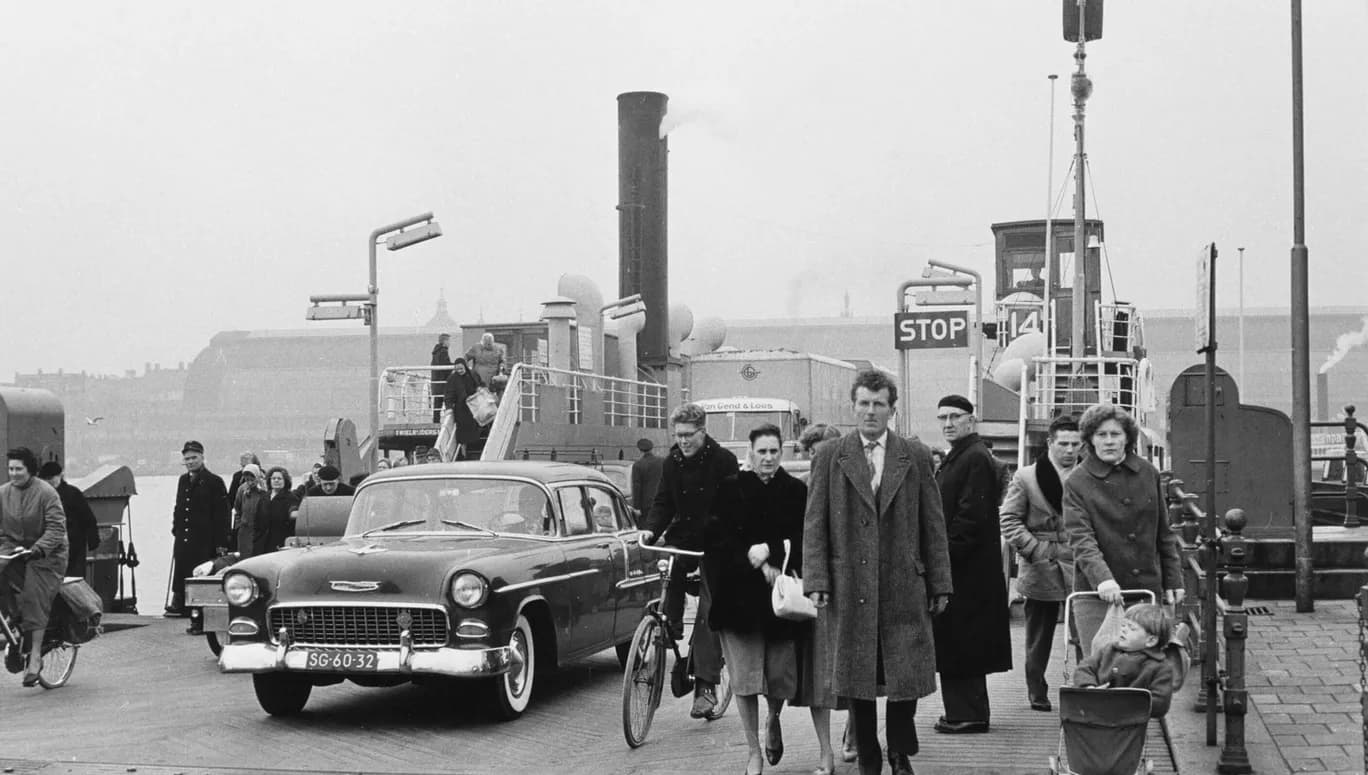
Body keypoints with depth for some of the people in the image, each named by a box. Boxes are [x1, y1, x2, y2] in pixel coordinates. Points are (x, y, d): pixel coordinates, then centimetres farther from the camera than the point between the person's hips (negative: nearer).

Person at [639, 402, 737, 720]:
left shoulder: (723, 461, -8)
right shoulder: (671, 463, 6)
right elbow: (663, 502, 6)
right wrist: (651, 529, -13)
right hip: (683, 540, 5)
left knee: (709, 613, -9)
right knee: (668, 606, -6)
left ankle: (705, 685, -9)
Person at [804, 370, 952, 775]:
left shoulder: (916, 456, 7)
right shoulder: (829, 456, 5)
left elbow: (933, 524, 7)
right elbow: (814, 524, 3)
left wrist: (939, 583, 3)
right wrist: (816, 581, -6)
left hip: (904, 587, 0)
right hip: (850, 586, 0)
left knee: (908, 677, 2)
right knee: (856, 681, 5)